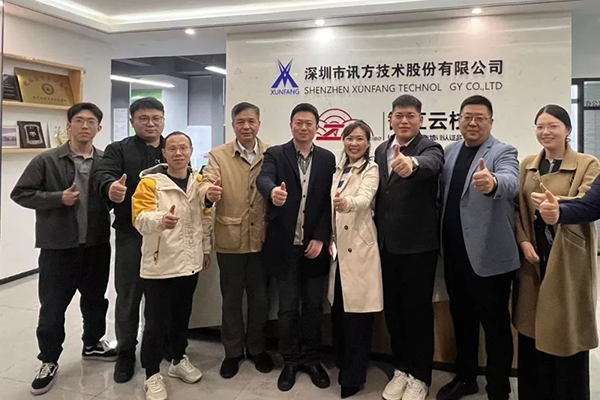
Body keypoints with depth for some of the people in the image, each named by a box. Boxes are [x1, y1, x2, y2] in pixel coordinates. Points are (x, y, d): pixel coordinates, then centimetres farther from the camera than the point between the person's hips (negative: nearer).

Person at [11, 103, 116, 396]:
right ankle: (49, 361, 27)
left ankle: (92, 344, 42)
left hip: (97, 244, 3)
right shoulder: (46, 161, -7)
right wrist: (58, 198, -15)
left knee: (95, 299, 19)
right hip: (58, 246, -2)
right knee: (52, 306, 8)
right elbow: (20, 194, -4)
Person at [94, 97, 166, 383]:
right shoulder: (118, 150, 1)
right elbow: (103, 175, -18)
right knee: (128, 296, 9)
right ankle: (126, 352, 26)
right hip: (131, 235, -2)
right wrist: (111, 187, -43)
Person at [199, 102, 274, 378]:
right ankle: (233, 350, 30)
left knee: (260, 297, 14)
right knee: (231, 298, 12)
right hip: (230, 239, 0)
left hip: (262, 238, 1)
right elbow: (207, 183, -16)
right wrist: (209, 192, -38)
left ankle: (256, 348, 33)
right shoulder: (218, 155, -1)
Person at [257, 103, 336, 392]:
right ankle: (290, 361, 26)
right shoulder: (275, 154, -2)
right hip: (285, 246, -2)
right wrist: (273, 191, -47)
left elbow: (329, 202, 0)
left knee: (313, 306, 12)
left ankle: (311, 359, 29)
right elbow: (263, 178, -23)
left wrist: (321, 238, -9)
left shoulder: (327, 159, 5)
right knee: (288, 308, 9)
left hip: (314, 245, 2)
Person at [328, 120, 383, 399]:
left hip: (359, 246, -7)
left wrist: (346, 202, -48)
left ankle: (354, 375, 11)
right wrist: (330, 238, 9)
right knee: (338, 306, 15)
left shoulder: (371, 170, -7)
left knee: (356, 310, -2)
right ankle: (342, 360, 33)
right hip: (339, 245, 7)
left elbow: (364, 199, -27)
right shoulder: (339, 169, 13)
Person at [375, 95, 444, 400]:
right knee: (393, 310, 14)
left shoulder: (429, 148, -10)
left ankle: (419, 375, 24)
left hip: (418, 245, -5)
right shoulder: (381, 150, 8)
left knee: (418, 311, 6)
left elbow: (431, 165, -35)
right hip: (386, 244, 6)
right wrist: (377, 236, 12)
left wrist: (412, 164, -57)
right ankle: (401, 369, 32)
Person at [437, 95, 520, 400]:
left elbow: (511, 182, -29)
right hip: (454, 253, 6)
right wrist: (442, 242, 2)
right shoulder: (450, 151, 10)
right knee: (461, 318, 18)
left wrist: (492, 182, -52)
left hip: (488, 255, -6)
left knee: (495, 324, 6)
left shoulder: (503, 152, -8)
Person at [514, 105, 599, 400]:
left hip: (569, 258, -3)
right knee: (532, 328, 9)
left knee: (567, 329, 2)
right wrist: (523, 242, -7)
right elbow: (517, 207, 7)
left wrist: (557, 203, -38)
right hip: (533, 256, 4)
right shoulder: (527, 165, 10)